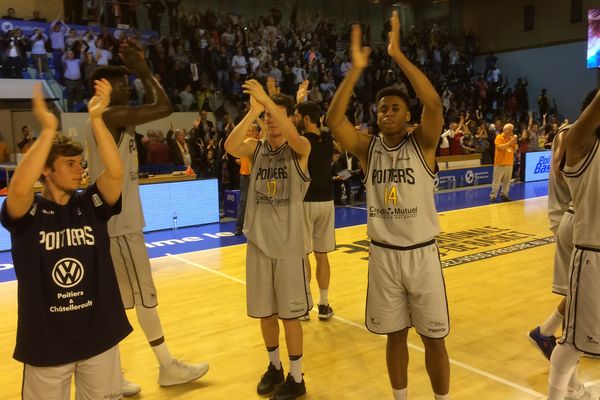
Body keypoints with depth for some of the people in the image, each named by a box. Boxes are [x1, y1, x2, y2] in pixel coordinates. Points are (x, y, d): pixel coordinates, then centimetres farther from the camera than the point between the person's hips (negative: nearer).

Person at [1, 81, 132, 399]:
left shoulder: (91, 205, -3)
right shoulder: (27, 213, -9)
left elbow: (116, 172, -20)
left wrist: (96, 118, -27)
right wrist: (48, 129, -34)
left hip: (99, 336, 2)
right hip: (45, 341, -2)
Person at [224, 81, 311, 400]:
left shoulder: (300, 150, -5)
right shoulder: (256, 148, 3)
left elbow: (294, 136, -30)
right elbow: (230, 146, -19)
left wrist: (267, 99, -38)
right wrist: (253, 111, -31)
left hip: (289, 245, -4)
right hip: (258, 242, 4)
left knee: (290, 315, 5)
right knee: (265, 313, 15)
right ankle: (274, 366, 35)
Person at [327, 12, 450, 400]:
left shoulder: (422, 144, -6)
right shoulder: (368, 148, 0)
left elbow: (434, 104, -24)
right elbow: (334, 119, -14)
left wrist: (398, 55, -25)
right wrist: (357, 68, -20)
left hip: (422, 253, -2)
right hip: (383, 254, 2)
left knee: (434, 338, 10)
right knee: (395, 335, 15)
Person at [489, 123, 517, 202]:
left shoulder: (512, 137, 10)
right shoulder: (499, 137, -6)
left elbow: (516, 149, 10)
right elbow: (500, 147, -20)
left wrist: (515, 142, -7)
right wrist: (510, 142, -21)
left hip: (509, 163, 5)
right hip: (500, 163, -5)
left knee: (507, 181, 7)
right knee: (496, 181, -2)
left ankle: (504, 195, 15)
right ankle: (493, 196, 2)